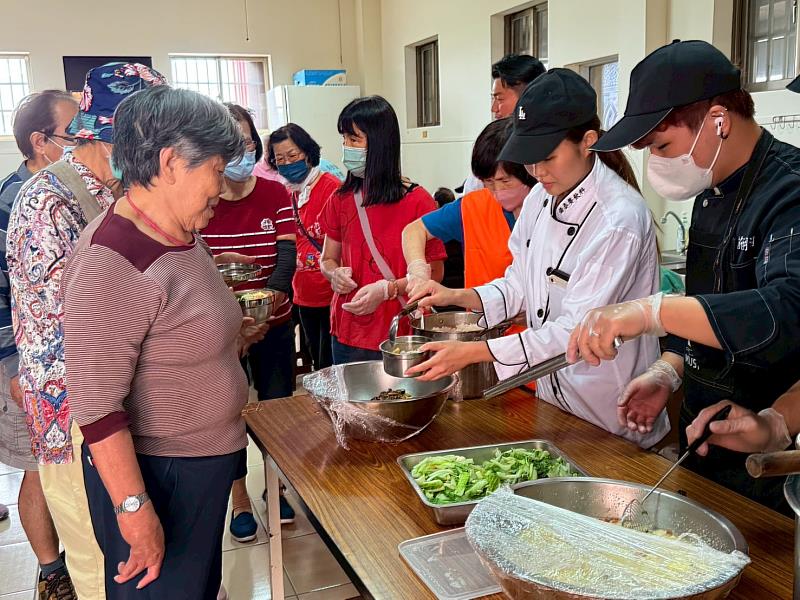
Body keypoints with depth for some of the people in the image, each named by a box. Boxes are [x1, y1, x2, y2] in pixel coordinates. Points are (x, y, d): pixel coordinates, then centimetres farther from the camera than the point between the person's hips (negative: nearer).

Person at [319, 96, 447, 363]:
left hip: (400, 335, -4)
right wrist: (335, 274, -9)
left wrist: (386, 289, -19)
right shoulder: (340, 199, 4)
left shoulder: (417, 201, -10)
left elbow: (433, 274, -6)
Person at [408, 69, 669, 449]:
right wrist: (458, 297, -10)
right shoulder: (541, 198, -1)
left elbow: (577, 330, -27)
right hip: (553, 397, 7)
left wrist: (473, 352, -29)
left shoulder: (620, 219, -25)